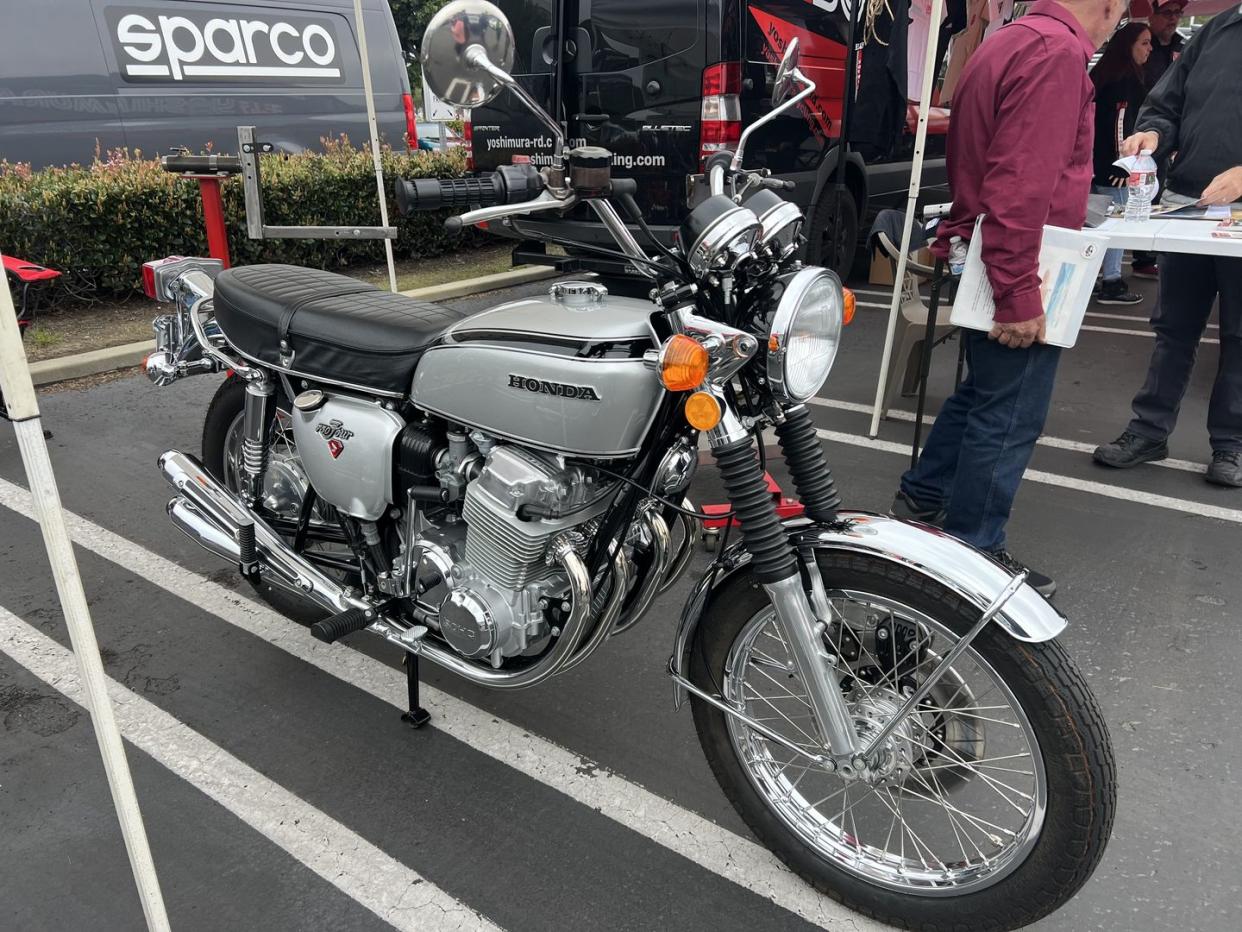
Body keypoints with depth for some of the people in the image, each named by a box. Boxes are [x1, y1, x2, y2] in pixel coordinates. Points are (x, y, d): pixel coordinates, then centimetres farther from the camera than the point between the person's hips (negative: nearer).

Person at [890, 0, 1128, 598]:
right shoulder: (1056, 51, -18)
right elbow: (1021, 184, -27)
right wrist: (1018, 295, -26)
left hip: (988, 261, 10)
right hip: (1016, 275, -10)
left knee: (983, 392, 22)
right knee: (1010, 417, 0)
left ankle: (922, 496, 35)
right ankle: (972, 552, 12)